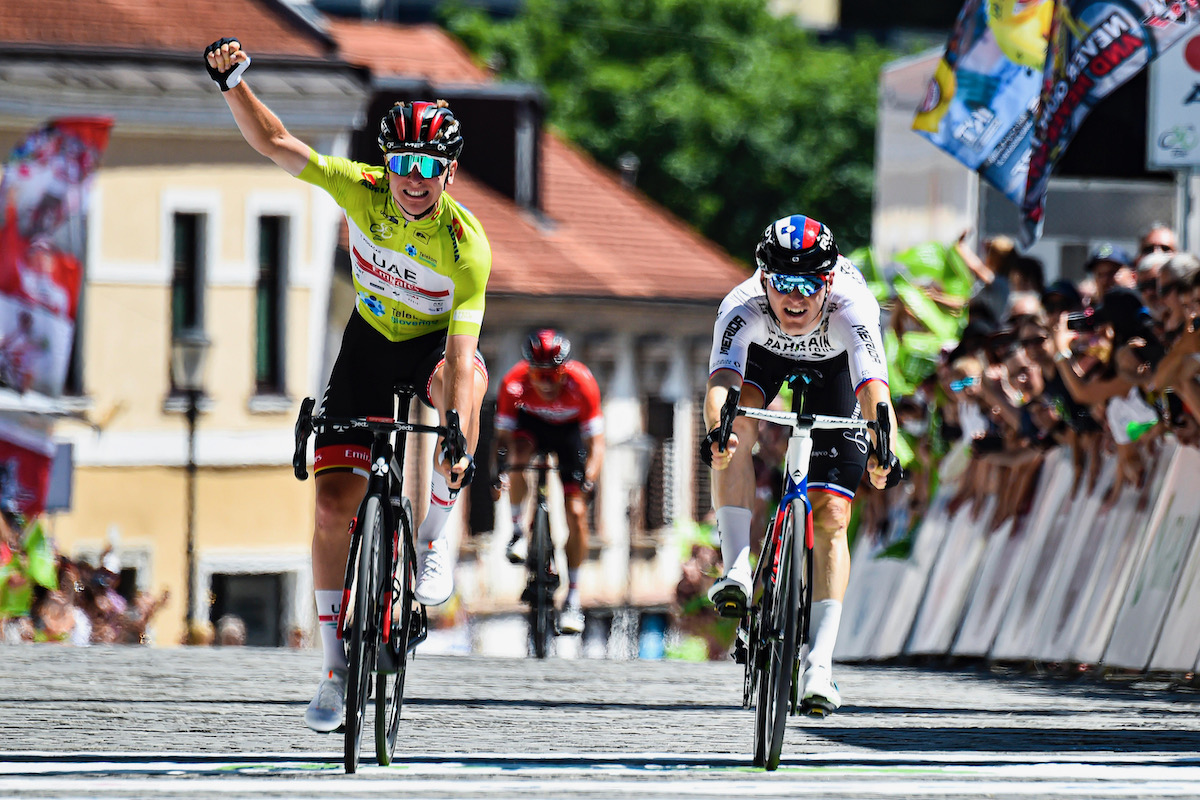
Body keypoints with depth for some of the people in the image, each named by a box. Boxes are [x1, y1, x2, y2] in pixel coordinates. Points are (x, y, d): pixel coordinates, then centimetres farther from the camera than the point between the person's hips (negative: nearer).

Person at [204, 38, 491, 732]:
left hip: (436, 342, -3)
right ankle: (337, 662, 10)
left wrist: (460, 441, -49)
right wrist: (234, 81, -38)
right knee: (334, 506, -7)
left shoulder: (467, 245, -30)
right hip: (372, 340, 3)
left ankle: (436, 537, -25)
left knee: (459, 378, -42)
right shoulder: (363, 189, -22)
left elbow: (462, 350, -38)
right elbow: (273, 141, -22)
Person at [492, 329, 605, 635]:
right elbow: (503, 435, -23)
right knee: (518, 449, -36)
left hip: (570, 429, 0)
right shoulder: (515, 383, -31)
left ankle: (573, 598, -1)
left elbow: (596, 441, -29)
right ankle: (517, 530, -16)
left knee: (576, 513, -10)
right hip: (532, 424, 1)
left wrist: (588, 481, -44)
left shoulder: (582, 384, -34)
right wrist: (498, 472, -41)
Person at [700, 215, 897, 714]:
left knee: (832, 516, -10)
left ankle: (819, 666, -8)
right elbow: (721, 379, -52)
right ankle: (737, 569, -31)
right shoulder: (743, 307, -38)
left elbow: (873, 389, -53)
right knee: (737, 421, -34)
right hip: (764, 353, 1)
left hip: (833, 365, -1)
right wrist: (715, 432, -73)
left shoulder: (849, 307, -41)